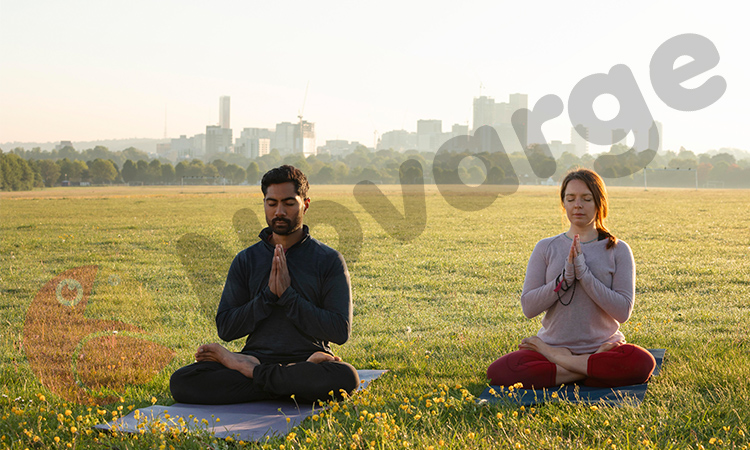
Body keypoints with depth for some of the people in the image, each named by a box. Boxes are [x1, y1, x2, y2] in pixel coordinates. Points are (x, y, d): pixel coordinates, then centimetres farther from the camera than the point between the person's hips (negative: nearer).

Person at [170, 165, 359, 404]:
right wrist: (268, 295, -10)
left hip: (308, 359, 0)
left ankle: (248, 372, -20)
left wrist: (288, 296, -12)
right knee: (181, 382, -22)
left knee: (346, 377, -38)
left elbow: (341, 331, -6)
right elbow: (225, 328, 4)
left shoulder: (329, 260, 4)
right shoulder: (246, 260, 12)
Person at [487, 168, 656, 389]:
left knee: (642, 363, -34)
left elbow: (623, 311, -8)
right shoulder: (546, 248, 7)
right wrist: (566, 277, -15)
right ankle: (588, 369, -17)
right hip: (552, 344, 1)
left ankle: (557, 361, -17)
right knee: (498, 371, -27)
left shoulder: (618, 250, 3)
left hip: (603, 346, -1)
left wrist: (584, 273, -16)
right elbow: (528, 307, -2)